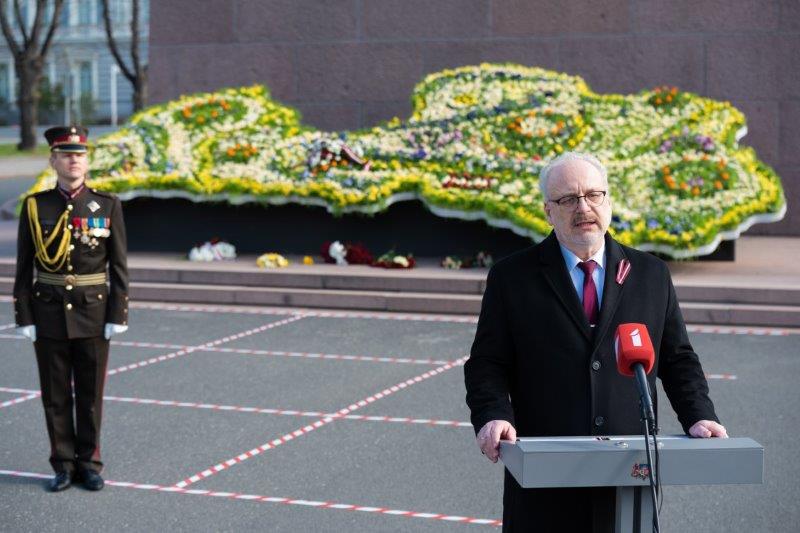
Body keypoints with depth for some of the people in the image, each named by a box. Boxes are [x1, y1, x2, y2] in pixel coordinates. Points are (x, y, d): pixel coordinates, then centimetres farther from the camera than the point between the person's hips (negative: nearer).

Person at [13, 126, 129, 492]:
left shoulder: (108, 205, -1)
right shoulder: (35, 206, 0)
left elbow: (118, 266, 0)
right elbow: (24, 267, 1)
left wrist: (118, 315, -5)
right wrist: (24, 317, -3)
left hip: (92, 313, 0)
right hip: (49, 314, 0)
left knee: (90, 393, 6)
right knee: (55, 394, 6)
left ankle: (89, 463, 18)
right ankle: (64, 465, 17)